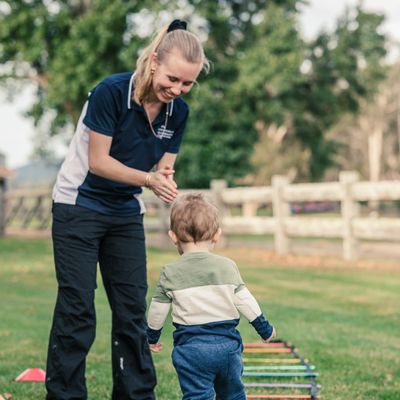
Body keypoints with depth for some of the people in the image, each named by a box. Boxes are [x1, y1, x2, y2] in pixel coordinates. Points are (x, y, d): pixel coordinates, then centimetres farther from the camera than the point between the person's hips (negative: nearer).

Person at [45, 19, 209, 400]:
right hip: (79, 207, -5)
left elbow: (163, 167, -1)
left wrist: (165, 180, -25)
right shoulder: (111, 91, -23)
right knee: (77, 309, -6)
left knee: (132, 309, 5)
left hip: (126, 214, 6)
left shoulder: (178, 111, -6)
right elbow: (98, 161, -20)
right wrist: (148, 178, -32)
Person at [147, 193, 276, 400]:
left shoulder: (170, 273, -2)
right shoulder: (227, 266, 1)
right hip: (227, 343, 3)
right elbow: (245, 300, 3)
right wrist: (265, 329, 16)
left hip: (190, 347, -3)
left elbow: (157, 311, 5)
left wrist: (152, 337, 22)